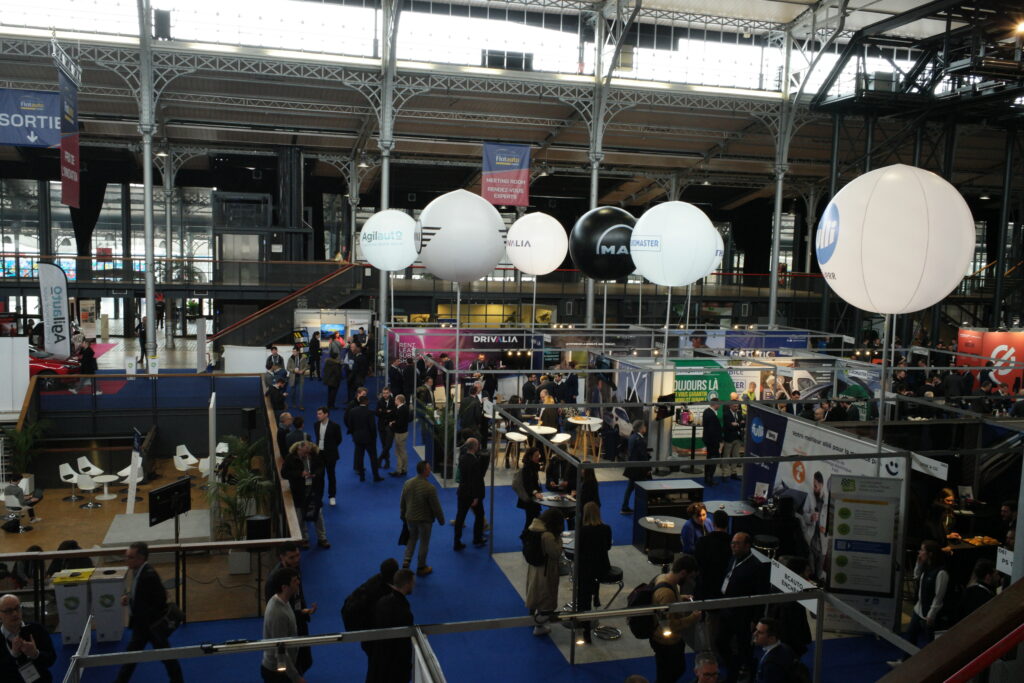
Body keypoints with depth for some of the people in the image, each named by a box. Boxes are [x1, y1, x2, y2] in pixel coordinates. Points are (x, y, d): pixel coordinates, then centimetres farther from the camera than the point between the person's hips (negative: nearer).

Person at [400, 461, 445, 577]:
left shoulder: (407, 483, -8)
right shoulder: (430, 488, -26)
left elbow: (402, 503, 4)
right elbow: (436, 506, -17)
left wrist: (403, 516, 19)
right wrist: (441, 520, -2)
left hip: (410, 518, 5)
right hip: (424, 519, -5)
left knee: (412, 539, 25)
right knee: (424, 543, 13)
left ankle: (406, 562, 15)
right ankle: (421, 568, 26)